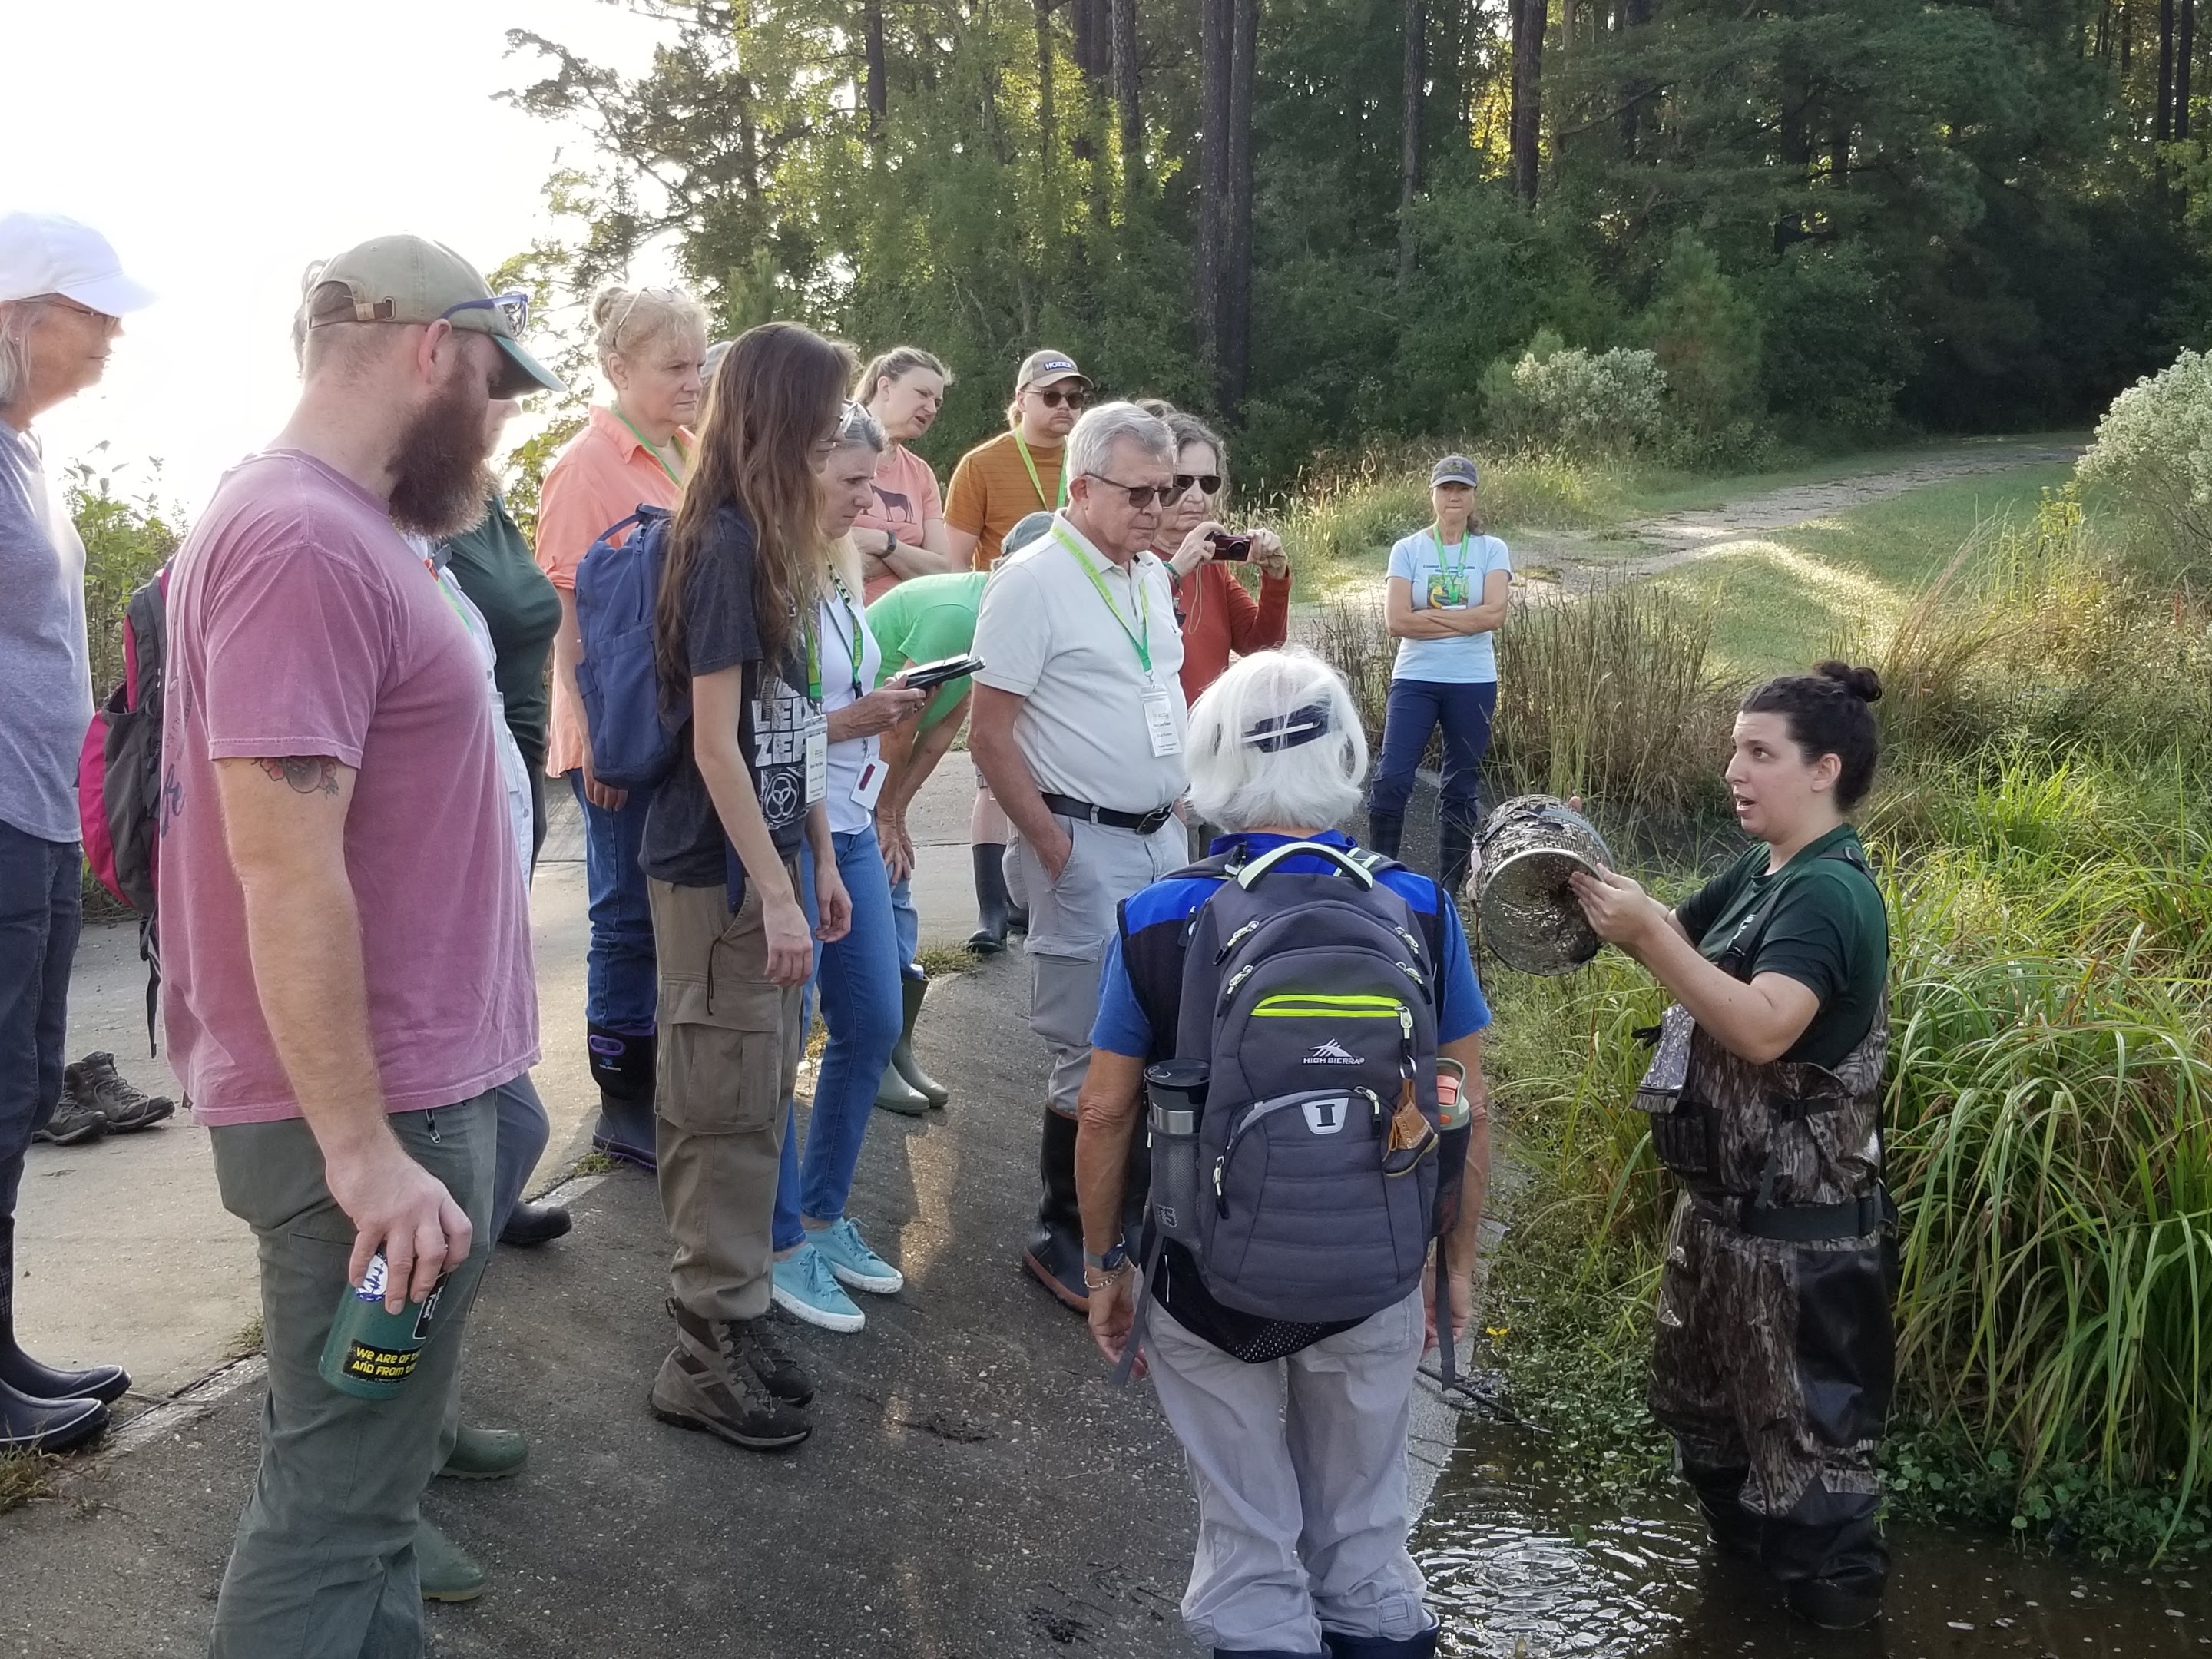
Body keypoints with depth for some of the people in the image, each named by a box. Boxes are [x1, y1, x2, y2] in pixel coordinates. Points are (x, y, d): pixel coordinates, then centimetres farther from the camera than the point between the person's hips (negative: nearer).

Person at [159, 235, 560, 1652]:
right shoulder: (306, 543, -19)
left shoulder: (337, 531, 13)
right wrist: (363, 1148, -24)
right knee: (338, 1503, 2)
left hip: (408, 1086, 10)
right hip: (375, 1113, -10)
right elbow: (285, 862, -25)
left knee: (367, 1469, 21)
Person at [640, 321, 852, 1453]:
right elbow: (715, 743, -18)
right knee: (725, 1114, 0)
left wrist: (820, 858, 15)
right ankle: (707, 1355, 13)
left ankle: (732, 1321, 28)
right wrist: (776, 893, -17)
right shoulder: (723, 548, -16)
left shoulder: (770, 544, 11)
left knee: (757, 1103, 15)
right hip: (718, 877, -9)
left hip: (768, 862, 9)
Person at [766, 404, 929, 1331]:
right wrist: (858, 718, -20)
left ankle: (826, 1216, 31)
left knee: (872, 1026, 15)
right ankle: (782, 1246, 18)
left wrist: (890, 704, 2)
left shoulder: (842, 563, 10)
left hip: (851, 830, 9)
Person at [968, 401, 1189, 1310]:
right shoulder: (1033, 581, -14)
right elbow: (989, 733, -15)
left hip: (1163, 836, 8)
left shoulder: (1152, 576, 10)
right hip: (1086, 846, -8)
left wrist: (1177, 803, 13)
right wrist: (1053, 846, -14)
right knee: (1095, 1055, -2)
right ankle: (1063, 1236, 14)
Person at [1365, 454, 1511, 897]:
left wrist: (1428, 615, -12)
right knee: (1391, 779, -10)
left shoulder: (1491, 550, 3)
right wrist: (1463, 619, -10)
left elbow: (1494, 614, -12)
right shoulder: (1408, 550, 1)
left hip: (1473, 682, 1)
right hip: (1415, 678, -1)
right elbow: (1397, 621, -10)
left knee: (1462, 787, 8)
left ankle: (1449, 891, 17)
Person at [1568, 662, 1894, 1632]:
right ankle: (1747, 1554, 44)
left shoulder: (1829, 893, -23)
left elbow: (1762, 1028, -35)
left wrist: (1648, 934, -38)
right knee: (1701, 1394, 24)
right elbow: (1680, 942, 11)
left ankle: (1835, 1595, 24)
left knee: (1803, 1418, 6)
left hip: (1800, 1218, -10)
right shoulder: (1763, 870, 7)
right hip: (1726, 1194, 10)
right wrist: (1602, 890, -7)